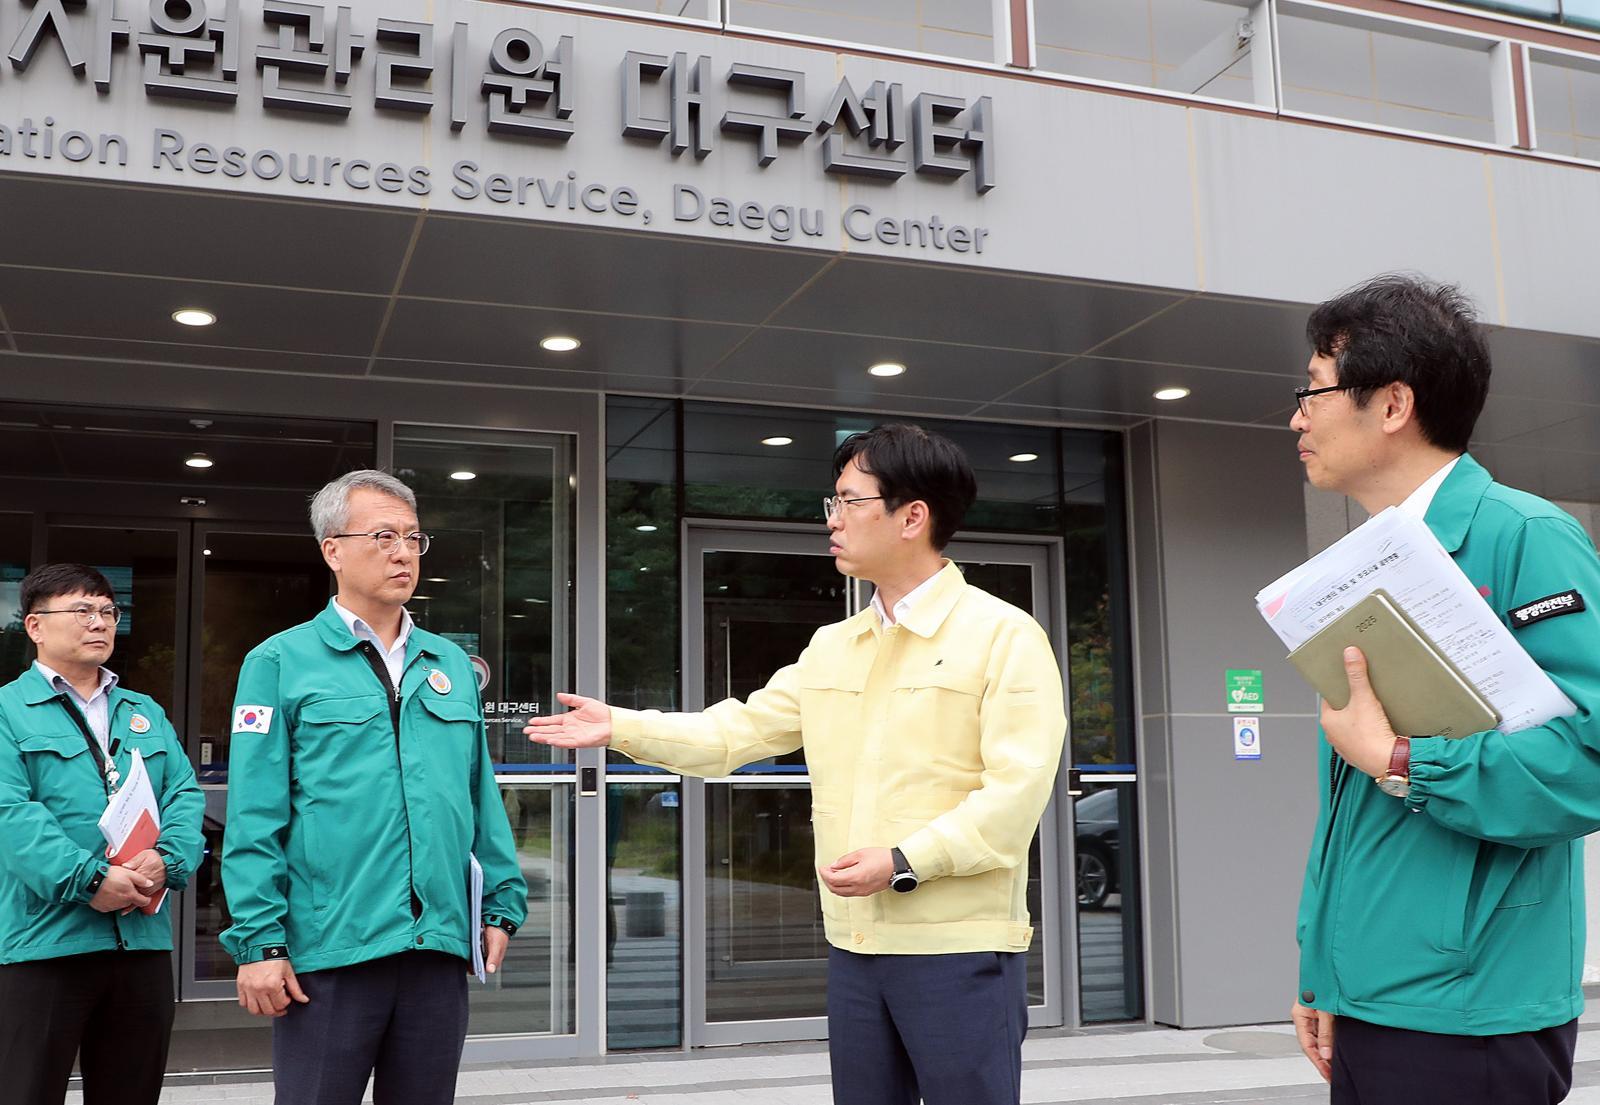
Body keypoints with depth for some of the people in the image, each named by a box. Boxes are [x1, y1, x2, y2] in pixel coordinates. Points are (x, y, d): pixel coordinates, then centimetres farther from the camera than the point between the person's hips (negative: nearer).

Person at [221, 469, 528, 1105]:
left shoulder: (451, 665, 13)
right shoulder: (280, 663, -1)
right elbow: (255, 818, -6)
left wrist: (502, 904, 7)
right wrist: (259, 941, -11)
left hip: (440, 947, 4)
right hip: (328, 951, -4)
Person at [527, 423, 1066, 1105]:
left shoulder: (1003, 634, -8)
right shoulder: (830, 648, 13)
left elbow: (1017, 788, -16)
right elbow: (737, 733, 14)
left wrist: (904, 863, -22)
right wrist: (620, 727, 6)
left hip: (961, 947, -6)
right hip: (854, 945, 6)